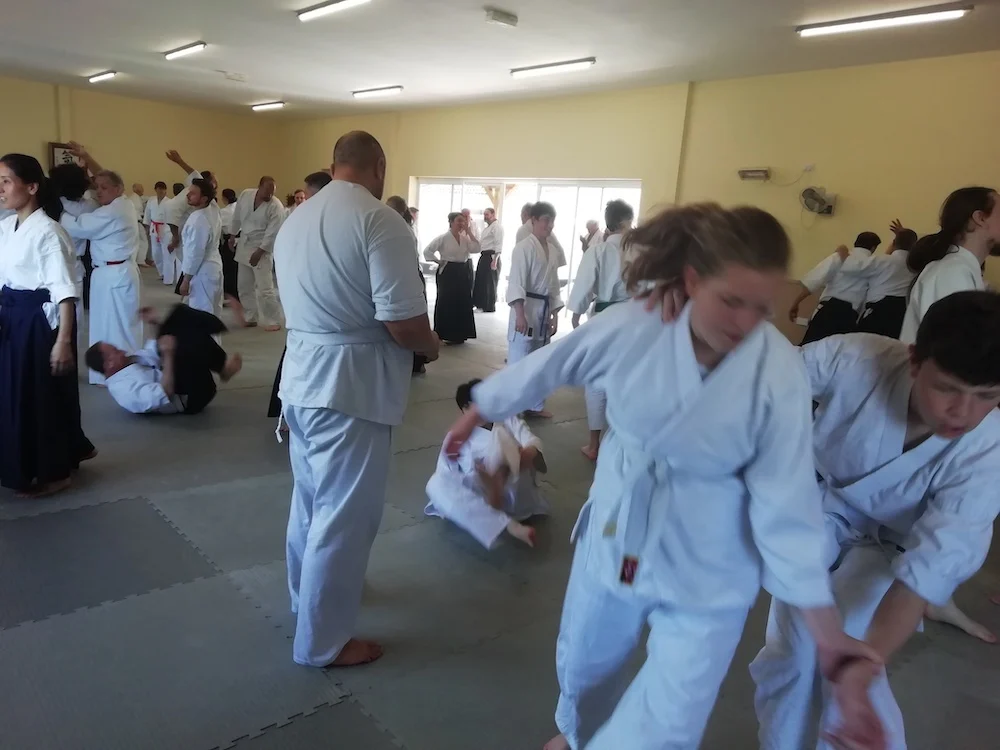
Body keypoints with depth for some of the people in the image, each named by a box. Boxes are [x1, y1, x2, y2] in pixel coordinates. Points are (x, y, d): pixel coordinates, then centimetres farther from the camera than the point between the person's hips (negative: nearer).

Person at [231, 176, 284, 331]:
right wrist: (233, 236, 18)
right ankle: (251, 317, 25)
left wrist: (259, 252, -18)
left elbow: (273, 233, -18)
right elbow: (237, 217, 11)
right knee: (244, 285, 12)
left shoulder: (276, 206, -17)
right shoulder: (245, 195, -4)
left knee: (265, 288, -10)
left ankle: (273, 321, 2)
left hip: (263, 248, -6)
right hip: (244, 245, 6)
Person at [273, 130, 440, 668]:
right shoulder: (379, 220, -17)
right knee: (344, 513, 5)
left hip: (302, 375, 9)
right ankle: (322, 640, 21)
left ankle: (307, 593, 46)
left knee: (312, 497, 25)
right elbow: (403, 323, -21)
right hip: (350, 382, -9)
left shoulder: (294, 220, 9)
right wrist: (431, 346, -1)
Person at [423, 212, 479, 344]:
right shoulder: (444, 238, -7)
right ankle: (446, 334, 5)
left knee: (462, 303, 7)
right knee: (447, 302, -3)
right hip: (448, 272, -6)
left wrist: (468, 232, -6)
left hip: (463, 272, 6)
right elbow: (427, 251, -8)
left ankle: (459, 334, 17)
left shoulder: (465, 238, 9)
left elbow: (476, 249, -6)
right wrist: (439, 261, -8)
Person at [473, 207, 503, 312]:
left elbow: (498, 244, -19)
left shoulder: (497, 227, -10)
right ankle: (480, 304, 23)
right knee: (480, 281, 13)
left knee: (490, 283, -3)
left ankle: (490, 307, 4)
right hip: (484, 256, 10)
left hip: (491, 257, -10)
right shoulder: (487, 228, 21)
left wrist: (495, 260, -25)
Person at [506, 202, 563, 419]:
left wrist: (554, 315, 10)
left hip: (544, 310, 8)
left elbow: (553, 284, 15)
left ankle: (534, 405, 28)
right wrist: (520, 313, -26)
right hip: (526, 309, -8)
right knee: (519, 360, -6)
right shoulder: (524, 247, -11)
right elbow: (516, 282, -18)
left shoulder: (551, 248, 12)